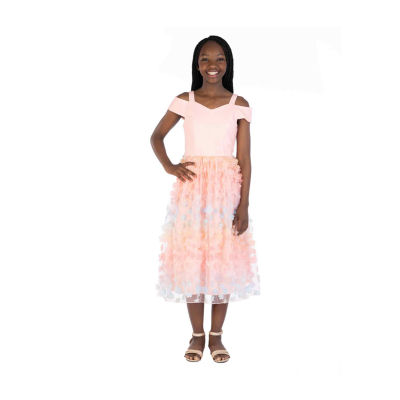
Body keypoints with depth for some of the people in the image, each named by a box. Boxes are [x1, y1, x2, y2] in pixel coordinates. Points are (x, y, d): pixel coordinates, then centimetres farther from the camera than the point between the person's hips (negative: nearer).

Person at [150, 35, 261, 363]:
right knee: (191, 259, 4)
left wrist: (244, 206, -6)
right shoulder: (184, 101, 4)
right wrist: (169, 166, -7)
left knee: (224, 260, 4)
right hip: (192, 188, 1)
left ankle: (216, 335, 20)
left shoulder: (239, 105, 3)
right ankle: (197, 334, 21)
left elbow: (245, 159, 0)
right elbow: (156, 136, 12)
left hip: (227, 189, 0)